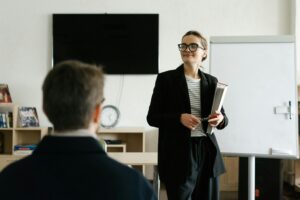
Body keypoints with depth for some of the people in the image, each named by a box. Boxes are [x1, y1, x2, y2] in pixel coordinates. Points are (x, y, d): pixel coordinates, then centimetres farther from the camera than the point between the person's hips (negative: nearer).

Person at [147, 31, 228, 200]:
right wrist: (179, 118, -19)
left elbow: (223, 118, 13)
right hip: (178, 153, -4)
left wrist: (220, 119, -11)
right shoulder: (166, 79, -2)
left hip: (207, 151, 4)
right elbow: (152, 117, -4)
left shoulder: (211, 82, 8)